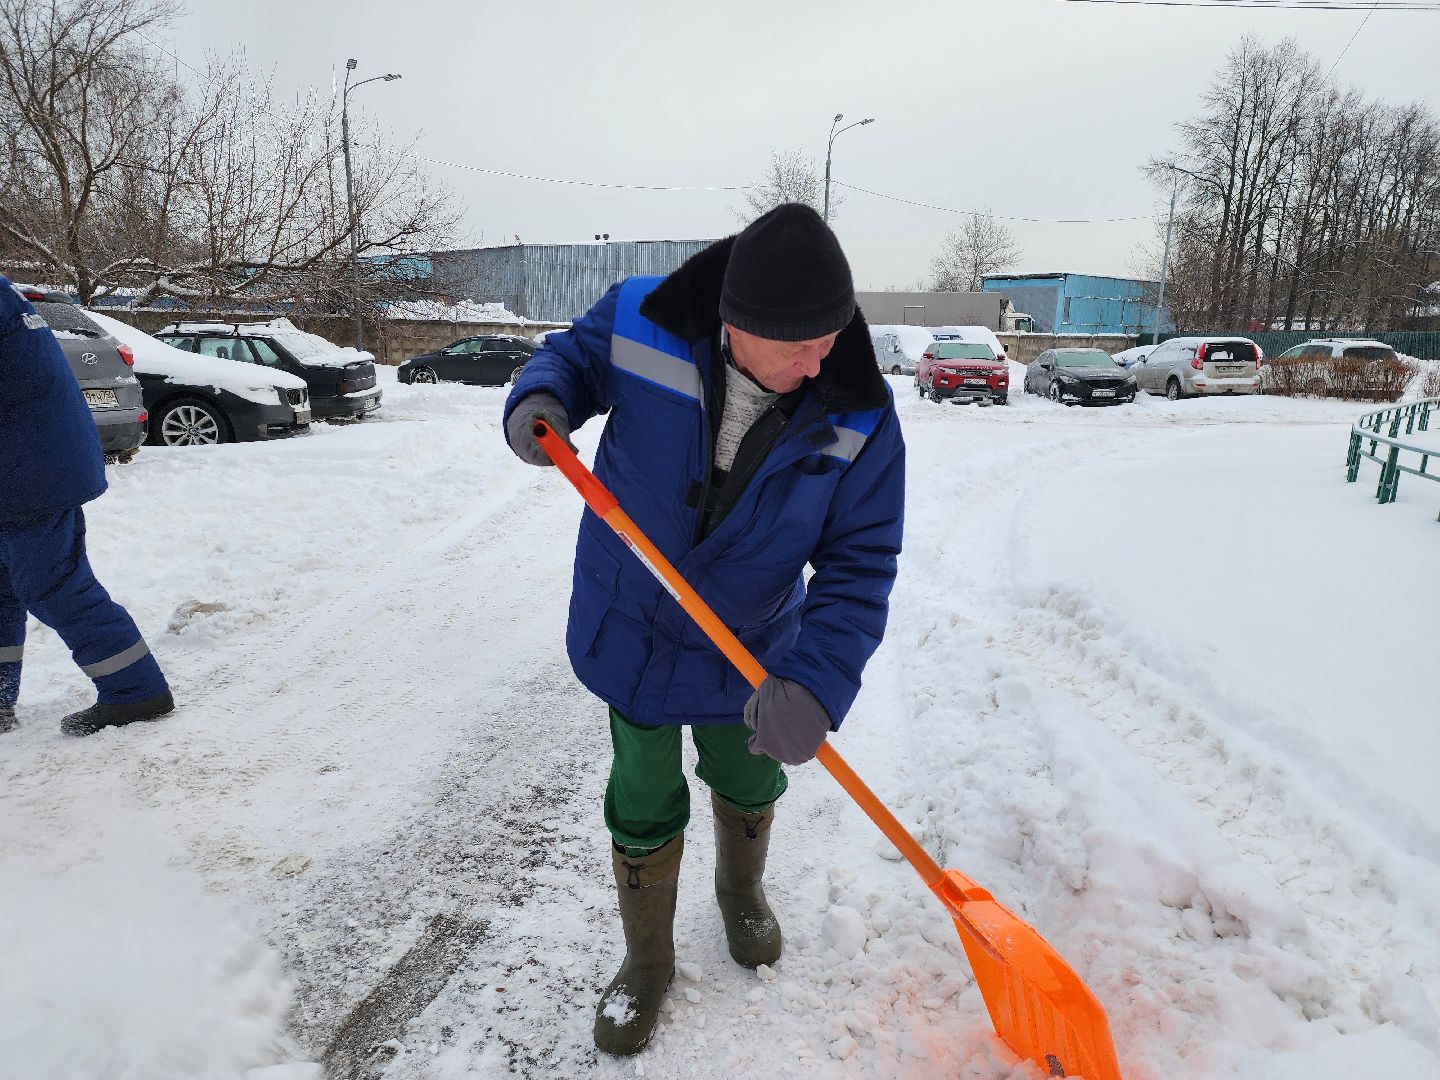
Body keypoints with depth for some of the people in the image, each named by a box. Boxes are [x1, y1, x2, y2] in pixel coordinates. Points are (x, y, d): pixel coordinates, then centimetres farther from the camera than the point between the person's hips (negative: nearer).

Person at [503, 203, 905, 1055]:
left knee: (749, 787, 24)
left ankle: (741, 891, 60)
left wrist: (816, 683, -35)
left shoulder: (859, 418, -24)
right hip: (631, 632, 0)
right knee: (643, 811, 13)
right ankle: (648, 962, 41)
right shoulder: (644, 323, -25)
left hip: (750, 653, 1)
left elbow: (859, 562, -21)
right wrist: (542, 401, -25)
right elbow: (577, 352, -2)